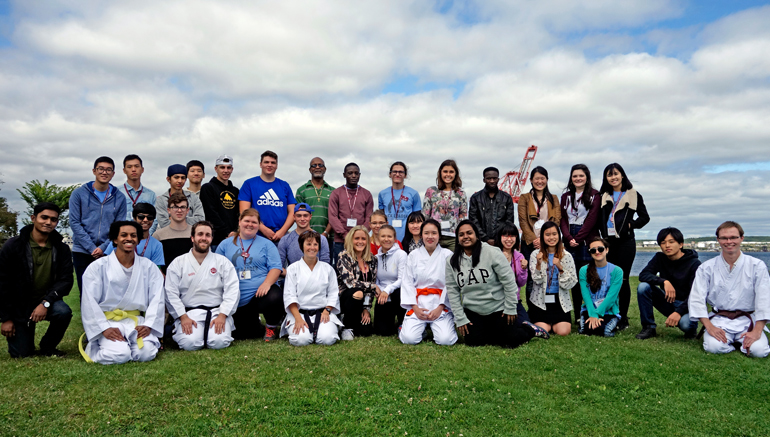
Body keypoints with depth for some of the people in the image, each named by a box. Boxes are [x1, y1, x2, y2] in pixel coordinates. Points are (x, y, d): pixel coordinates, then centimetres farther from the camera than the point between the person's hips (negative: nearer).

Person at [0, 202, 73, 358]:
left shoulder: (61, 249, -5)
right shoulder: (13, 246, -9)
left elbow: (66, 280, -8)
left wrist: (46, 303, -24)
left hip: (46, 302, 1)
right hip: (19, 306, -1)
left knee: (64, 311, -32)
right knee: (20, 354, -5)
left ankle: (48, 347, -3)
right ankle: (25, 338, 33)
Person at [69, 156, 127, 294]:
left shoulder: (119, 198, 5)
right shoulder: (79, 193, 2)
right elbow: (74, 223, -3)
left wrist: (103, 247, -11)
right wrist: (92, 248, -10)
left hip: (107, 253, 1)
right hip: (82, 252, -1)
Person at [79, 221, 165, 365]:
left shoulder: (149, 267, 7)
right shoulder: (98, 267, 0)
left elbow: (157, 300, 2)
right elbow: (89, 302, -4)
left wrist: (148, 326, -12)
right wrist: (104, 329, -15)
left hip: (136, 321, 2)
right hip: (108, 320, -2)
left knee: (146, 353, -23)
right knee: (119, 355, -26)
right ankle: (95, 347, 9)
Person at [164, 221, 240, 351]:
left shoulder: (223, 262, 8)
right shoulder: (178, 264, 8)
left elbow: (232, 291, 0)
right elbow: (171, 294, 2)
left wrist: (222, 316, -12)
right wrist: (183, 317, -10)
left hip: (217, 311, 0)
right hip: (189, 312, 0)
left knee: (219, 342, -24)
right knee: (190, 343, -25)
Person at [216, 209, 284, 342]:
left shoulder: (266, 244, 7)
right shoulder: (225, 244, 12)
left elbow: (275, 267, -2)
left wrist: (267, 283, -20)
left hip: (261, 292, -2)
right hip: (236, 300, 2)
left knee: (275, 298, -35)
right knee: (245, 334, 0)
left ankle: (271, 327, -2)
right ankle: (259, 325, 39)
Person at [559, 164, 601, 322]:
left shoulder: (594, 195, 3)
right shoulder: (566, 196, 16)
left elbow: (592, 219, -5)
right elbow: (563, 219, 8)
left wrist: (578, 238, -11)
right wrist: (569, 238, -8)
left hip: (588, 241, -3)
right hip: (570, 242, 4)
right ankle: (577, 316, 9)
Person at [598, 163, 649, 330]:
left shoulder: (633, 195, 6)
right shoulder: (603, 196, 14)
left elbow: (644, 217, 8)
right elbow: (598, 219, 16)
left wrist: (630, 224, -5)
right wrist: (601, 233, 2)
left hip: (625, 242, -3)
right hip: (607, 241, 3)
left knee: (623, 279, -2)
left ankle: (623, 318, 6)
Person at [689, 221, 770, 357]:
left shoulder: (757, 266, 0)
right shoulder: (707, 268, 0)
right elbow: (697, 299, -5)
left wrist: (757, 331, -17)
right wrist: (709, 326, -18)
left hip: (747, 320, 0)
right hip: (719, 320, 0)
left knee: (759, 350, -25)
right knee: (714, 346, -27)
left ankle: (741, 340, 7)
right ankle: (730, 341, 6)